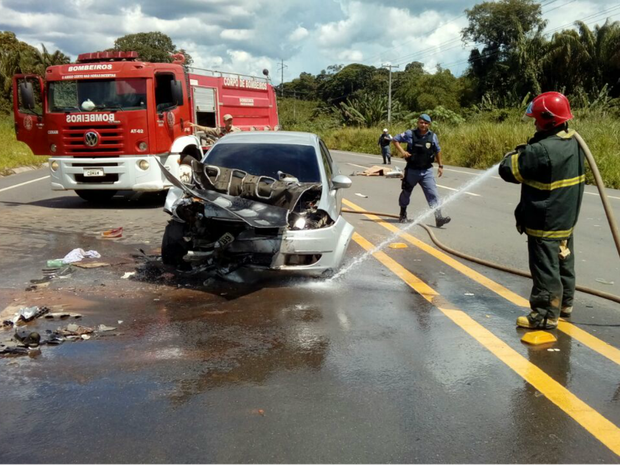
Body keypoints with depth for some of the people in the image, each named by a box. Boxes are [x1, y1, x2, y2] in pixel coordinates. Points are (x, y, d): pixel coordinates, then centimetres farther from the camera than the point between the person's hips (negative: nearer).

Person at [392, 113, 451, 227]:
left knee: (433, 194, -11)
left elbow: (437, 150, 14)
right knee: (406, 192, 15)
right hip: (412, 170, -1)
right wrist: (402, 151, -15)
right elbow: (395, 140, 0)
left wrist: (440, 166, 15)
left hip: (427, 171, 1)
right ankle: (403, 215, 36)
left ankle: (438, 217, -15)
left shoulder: (433, 136, 0)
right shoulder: (410, 134, -8)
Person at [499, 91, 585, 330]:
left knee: (545, 269, -1)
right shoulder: (574, 143, 4)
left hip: (545, 223, -9)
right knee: (563, 264, 21)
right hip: (566, 219, 9)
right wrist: (528, 152, 4)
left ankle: (545, 315, 6)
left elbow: (508, 170, -18)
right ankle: (564, 303, 36)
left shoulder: (542, 150, -26)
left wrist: (516, 154, 2)